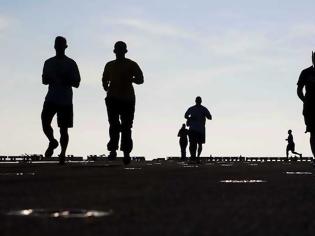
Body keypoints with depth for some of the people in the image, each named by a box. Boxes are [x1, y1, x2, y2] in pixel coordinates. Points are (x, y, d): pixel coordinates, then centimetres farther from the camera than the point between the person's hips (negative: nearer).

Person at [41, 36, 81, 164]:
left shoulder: (71, 63, 1)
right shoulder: (49, 63, 10)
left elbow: (76, 83, 1)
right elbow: (44, 80, 14)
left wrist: (66, 80, -18)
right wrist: (51, 79, -9)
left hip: (66, 101, -2)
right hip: (51, 99, 2)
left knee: (63, 129, -1)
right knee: (45, 123, -11)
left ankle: (63, 154, 10)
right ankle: (52, 142, 18)